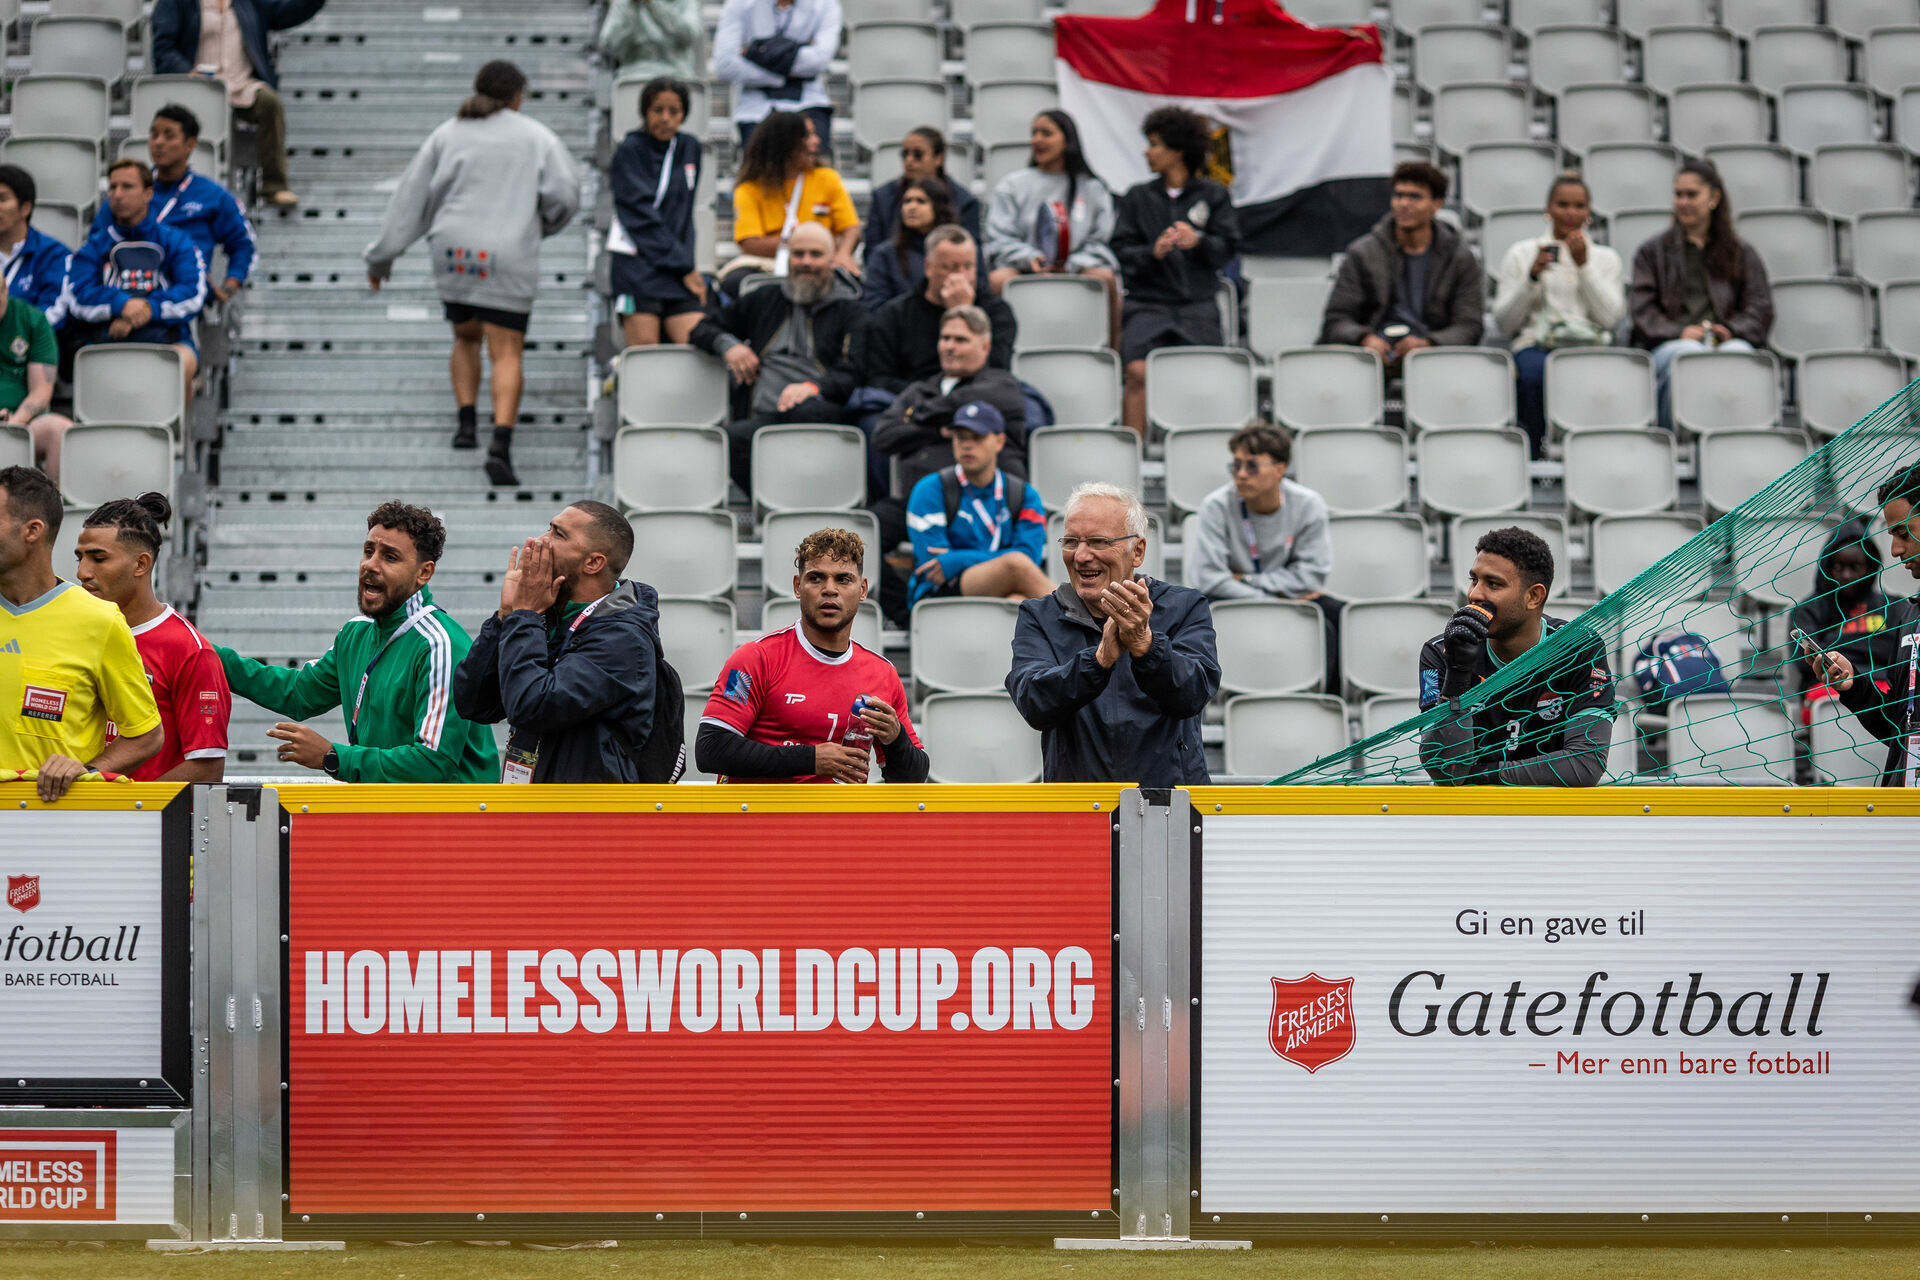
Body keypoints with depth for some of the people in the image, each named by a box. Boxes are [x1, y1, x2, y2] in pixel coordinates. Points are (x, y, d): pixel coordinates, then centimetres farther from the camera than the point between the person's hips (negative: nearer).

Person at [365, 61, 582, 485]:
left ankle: (467, 422, 13)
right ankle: (500, 443, -21)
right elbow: (564, 195, -3)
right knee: (506, 353, -4)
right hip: (509, 257, -3)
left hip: (453, 252, 3)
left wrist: (382, 256, 15)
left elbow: (411, 197, 11)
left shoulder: (447, 135, 11)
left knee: (466, 338, 24)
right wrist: (539, 226, 18)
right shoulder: (537, 137, 5)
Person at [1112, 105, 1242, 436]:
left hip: (1197, 306, 0)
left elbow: (1228, 248, 3)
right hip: (1148, 305, 0)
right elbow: (1123, 252, 6)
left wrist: (1198, 241, -16)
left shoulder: (1213, 196, 9)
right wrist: (1153, 252, -14)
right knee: (1138, 372, -22)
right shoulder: (1138, 198, 13)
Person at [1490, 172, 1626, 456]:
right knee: (1537, 374, -39)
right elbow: (1504, 323, 9)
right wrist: (1533, 276, -3)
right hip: (1536, 344, -1)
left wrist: (1583, 266, -1)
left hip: (1590, 345, 1)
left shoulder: (1605, 258, 21)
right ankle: (1537, 451, -29)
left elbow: (1610, 317, 4)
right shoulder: (1521, 253, 18)